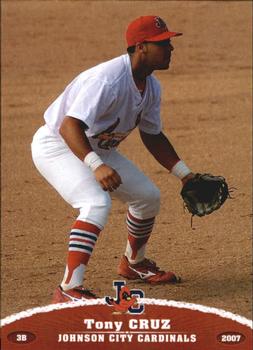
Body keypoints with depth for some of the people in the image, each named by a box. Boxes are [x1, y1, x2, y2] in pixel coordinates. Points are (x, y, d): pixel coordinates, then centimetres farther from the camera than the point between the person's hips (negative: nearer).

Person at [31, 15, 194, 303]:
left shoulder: (151, 87, -3)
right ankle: (68, 290, -35)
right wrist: (96, 166, -53)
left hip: (95, 150, 9)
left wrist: (184, 175, 8)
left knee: (148, 197, 12)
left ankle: (133, 263, 38)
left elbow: (152, 136, 12)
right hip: (55, 145, -9)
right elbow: (69, 127, -41)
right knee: (97, 202, -31)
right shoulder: (109, 80, -33)